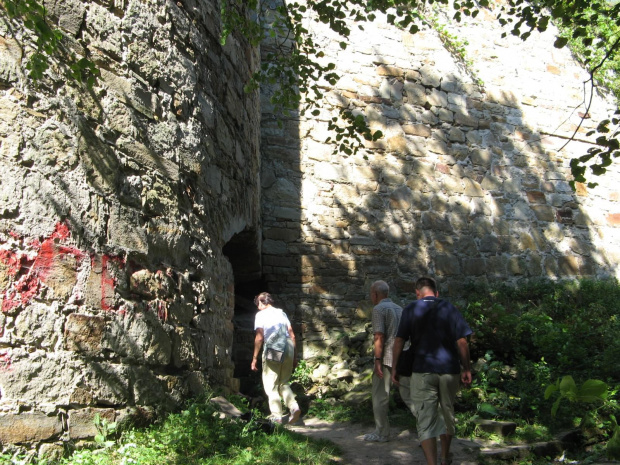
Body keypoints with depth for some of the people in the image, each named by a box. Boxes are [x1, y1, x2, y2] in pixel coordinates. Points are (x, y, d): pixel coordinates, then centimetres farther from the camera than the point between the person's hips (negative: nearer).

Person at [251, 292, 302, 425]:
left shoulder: (261, 314, 5)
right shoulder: (281, 313, 19)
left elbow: (259, 337, -5)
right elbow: (292, 335, 16)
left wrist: (254, 358, -1)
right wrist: (294, 356, 21)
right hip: (288, 348, 5)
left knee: (271, 385, 6)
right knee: (284, 383, 17)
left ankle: (277, 416, 4)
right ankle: (294, 406, -3)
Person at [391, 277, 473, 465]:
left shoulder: (411, 310, 0)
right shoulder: (449, 308, 2)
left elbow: (399, 340, -2)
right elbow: (461, 342, -4)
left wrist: (395, 367, 6)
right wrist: (466, 368, 4)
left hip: (423, 371, -2)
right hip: (449, 369, 2)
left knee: (425, 420, -1)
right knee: (446, 412, 20)